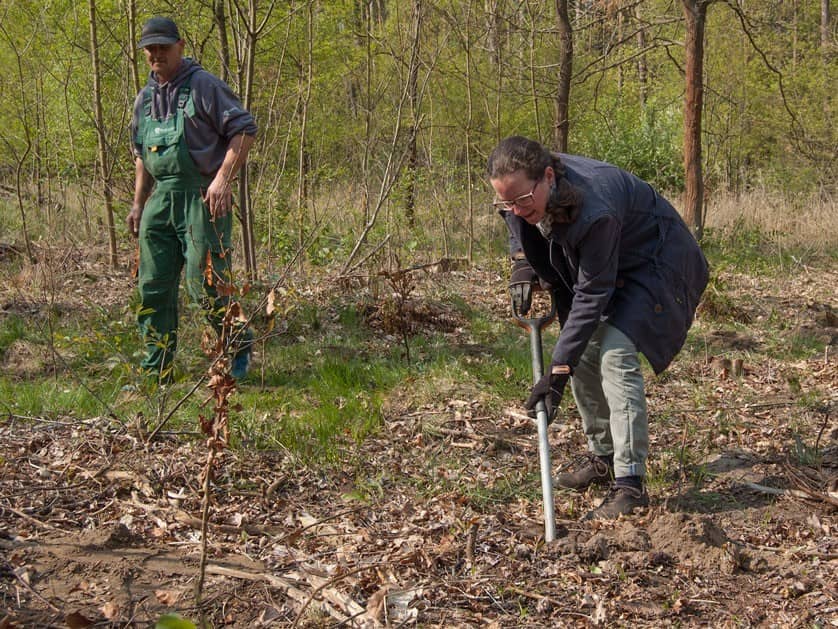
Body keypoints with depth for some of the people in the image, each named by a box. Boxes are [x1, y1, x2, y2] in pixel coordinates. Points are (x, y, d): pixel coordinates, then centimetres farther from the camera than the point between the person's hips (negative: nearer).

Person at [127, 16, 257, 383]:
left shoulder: (203, 86, -6)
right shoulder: (146, 98, 16)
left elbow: (245, 130, -11)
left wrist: (223, 178, -21)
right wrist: (138, 204, 21)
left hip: (203, 197, -7)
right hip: (161, 199, 7)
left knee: (204, 284, -9)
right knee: (153, 287, 5)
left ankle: (239, 345, 16)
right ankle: (156, 372, 12)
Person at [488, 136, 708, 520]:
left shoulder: (594, 210, -40)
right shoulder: (527, 188, -17)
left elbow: (591, 295, -34)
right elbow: (519, 226, 10)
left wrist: (558, 371, -33)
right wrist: (522, 266, -8)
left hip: (656, 266, -9)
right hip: (610, 267, 9)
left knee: (615, 355, -23)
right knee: (581, 352, 5)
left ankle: (630, 484, -21)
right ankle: (601, 456, 24)